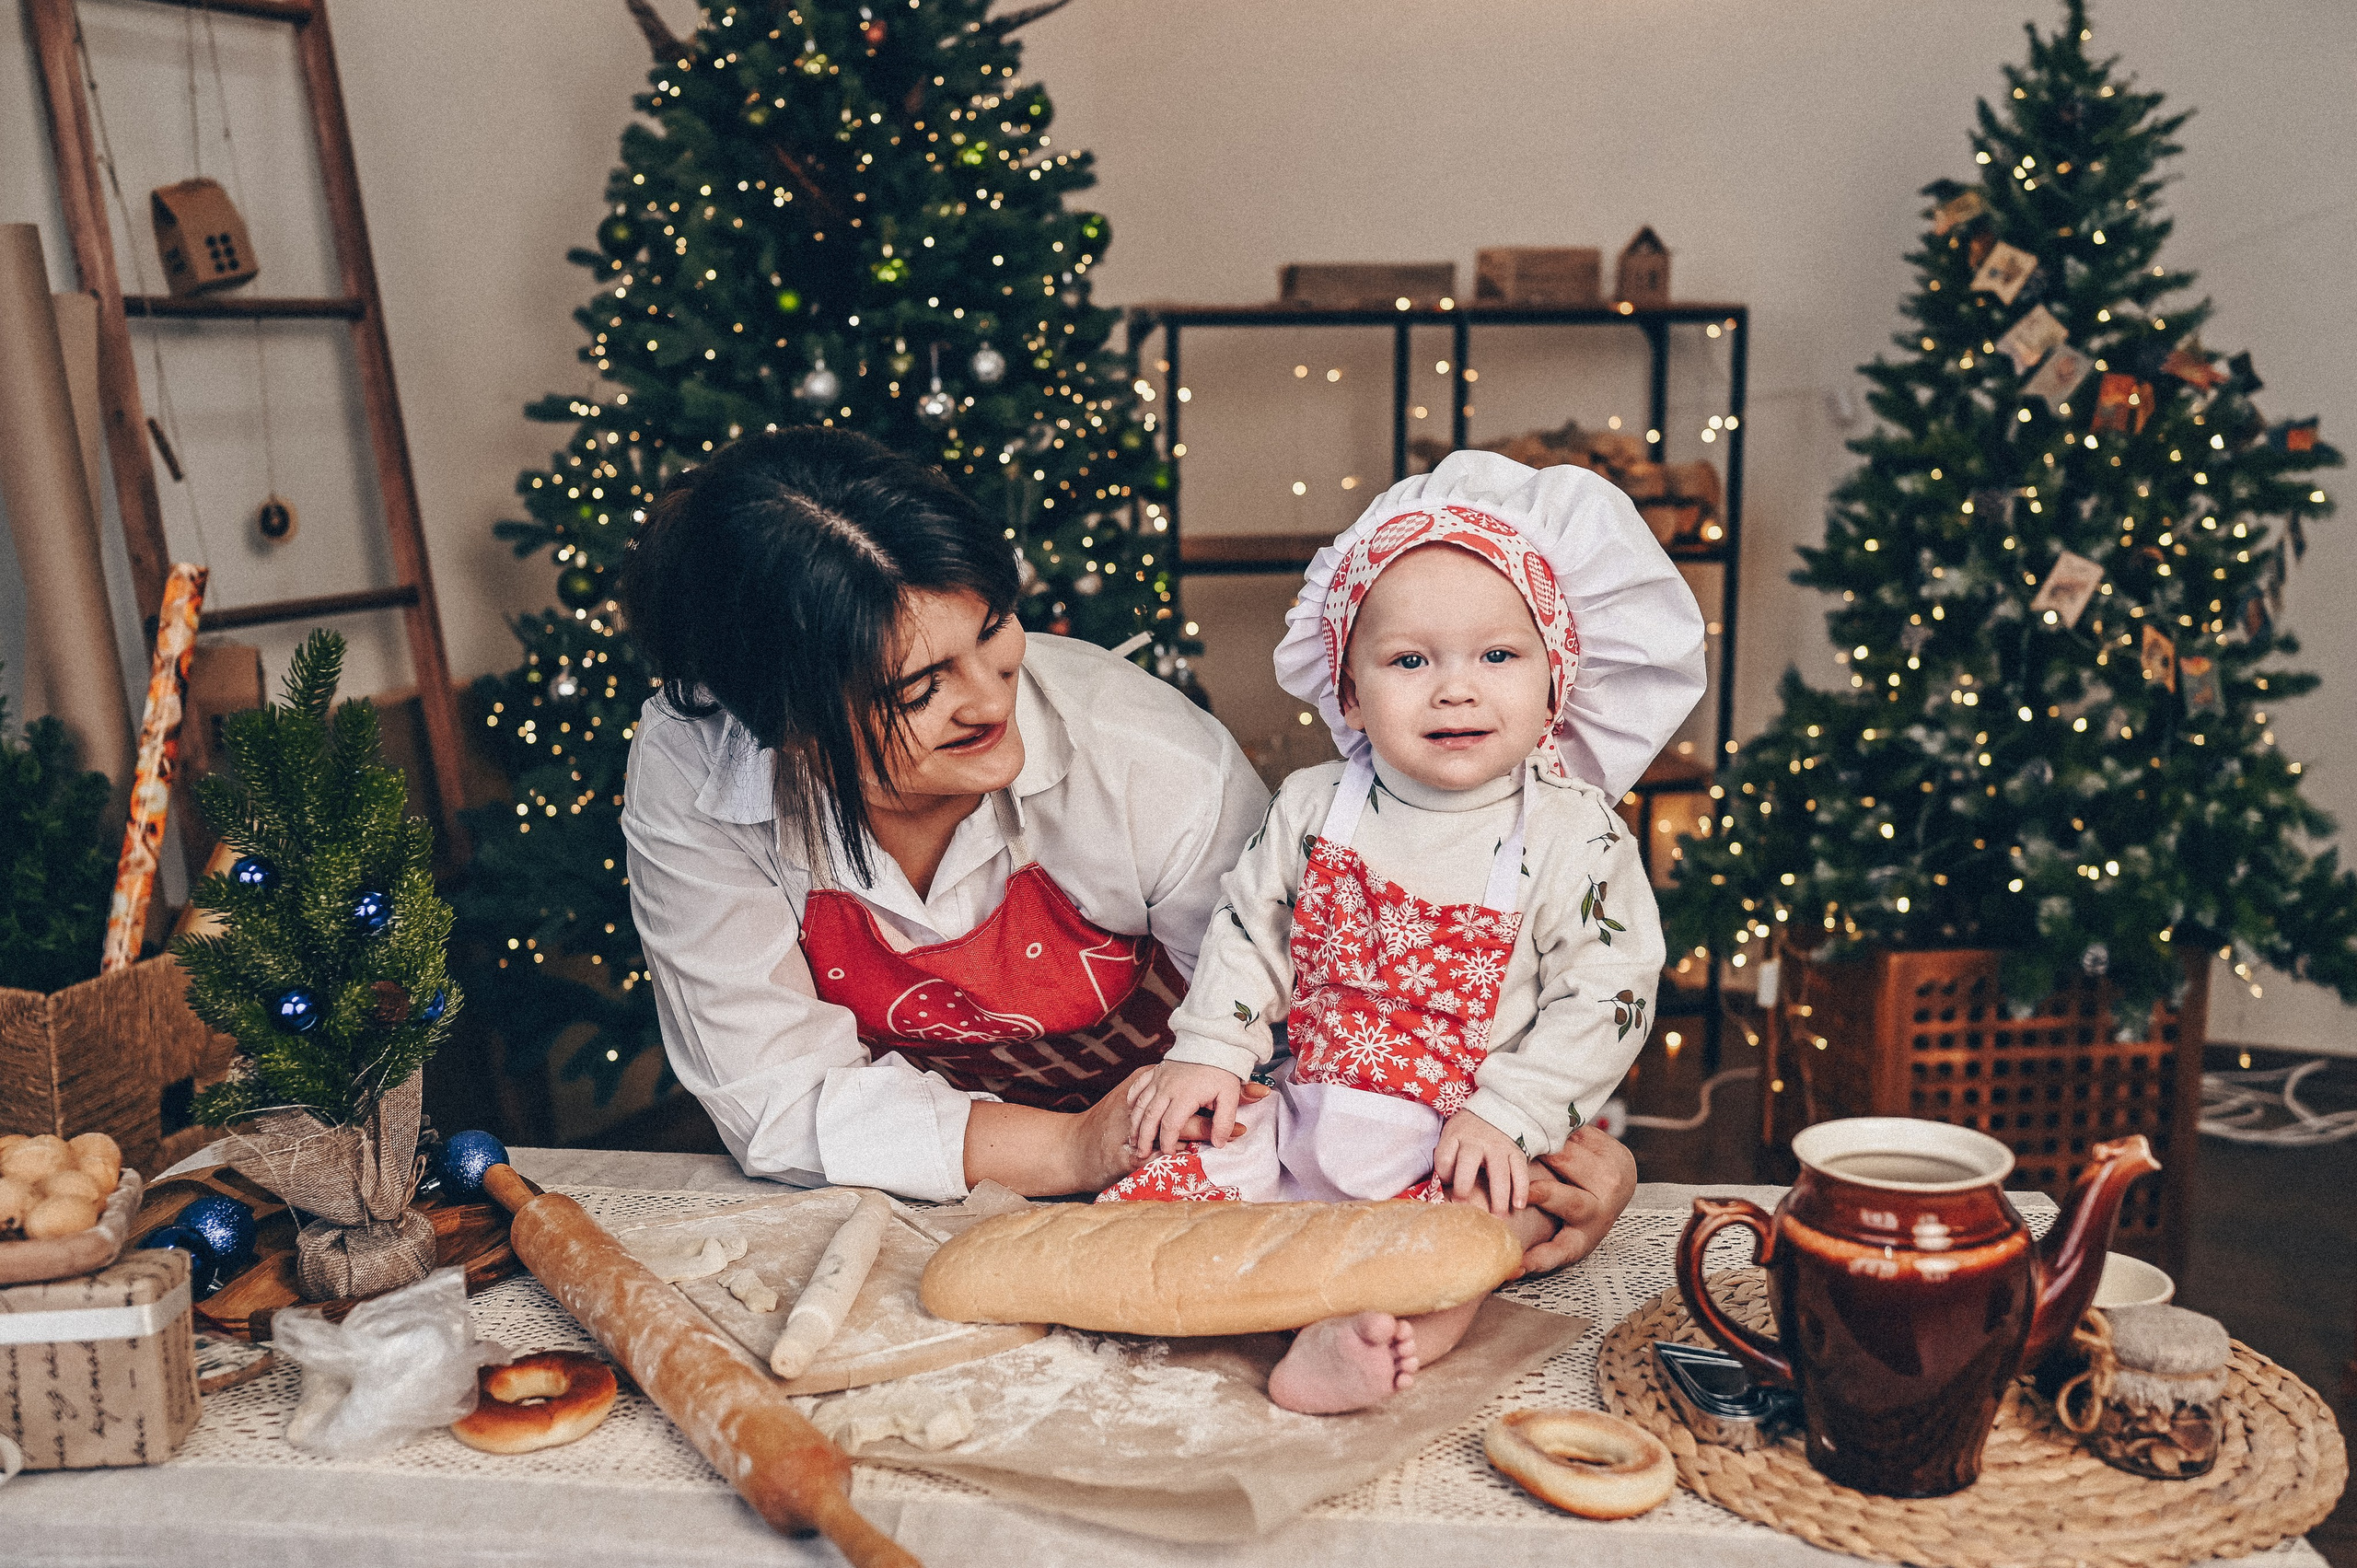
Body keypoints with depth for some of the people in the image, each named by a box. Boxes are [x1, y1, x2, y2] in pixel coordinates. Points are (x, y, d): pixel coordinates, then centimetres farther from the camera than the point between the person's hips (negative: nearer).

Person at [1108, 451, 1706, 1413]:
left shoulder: (1575, 836, -8)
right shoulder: (1313, 810, 2)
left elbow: (1606, 998, -10)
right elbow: (1248, 929, 9)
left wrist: (1508, 1114, -18)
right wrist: (1208, 1051, -4)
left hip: (1473, 1134, -4)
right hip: (1308, 1115, 4)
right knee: (1175, 1158, -12)